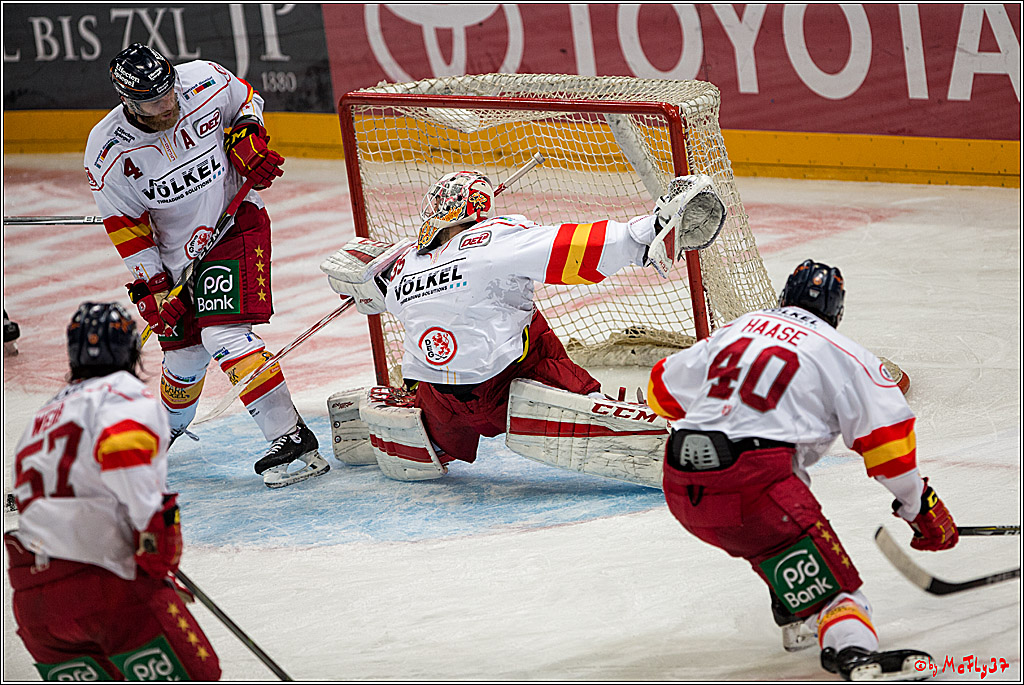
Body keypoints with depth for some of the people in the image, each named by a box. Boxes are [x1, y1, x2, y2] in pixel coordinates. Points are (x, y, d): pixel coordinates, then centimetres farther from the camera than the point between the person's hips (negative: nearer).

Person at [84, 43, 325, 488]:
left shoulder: (205, 82, -18)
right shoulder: (109, 151, -17)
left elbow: (247, 99, 6)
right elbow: (124, 223, -7)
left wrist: (247, 138, -11)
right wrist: (151, 285, -10)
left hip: (235, 223, -2)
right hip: (175, 250, 2)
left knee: (223, 336, -20)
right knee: (184, 352, 10)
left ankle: (291, 437, -19)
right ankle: (169, 426, 43)